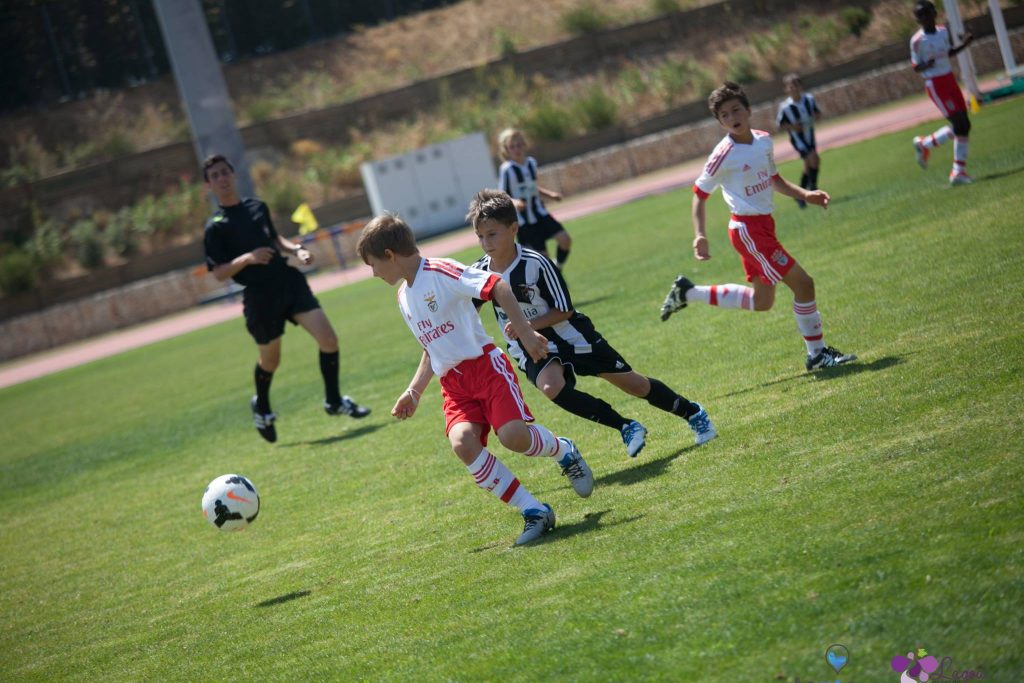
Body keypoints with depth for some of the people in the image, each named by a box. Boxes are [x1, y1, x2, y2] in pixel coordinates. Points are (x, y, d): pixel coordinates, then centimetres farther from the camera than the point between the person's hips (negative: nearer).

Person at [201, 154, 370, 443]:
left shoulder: (258, 207, 10)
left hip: (288, 280, 4)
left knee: (328, 339, -8)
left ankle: (334, 401, 10)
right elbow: (219, 273, -10)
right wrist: (247, 258, -24)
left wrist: (296, 249, 9)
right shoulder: (215, 227, -6)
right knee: (270, 359, 11)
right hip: (259, 295, -4)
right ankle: (261, 407, 41)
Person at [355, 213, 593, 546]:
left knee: (513, 435, -27)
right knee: (462, 443, -23)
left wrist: (525, 333, -22)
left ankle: (565, 453, 10)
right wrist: (414, 392, 20)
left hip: (484, 363, -6)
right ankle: (535, 512, -16)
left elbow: (498, 286, -19)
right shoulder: (404, 297, 18)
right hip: (453, 383, 7)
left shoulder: (439, 272, -9)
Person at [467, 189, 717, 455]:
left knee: (633, 384, 8)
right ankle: (627, 428, -15)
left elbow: (564, 310, -17)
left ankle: (693, 413, 34)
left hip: (568, 334, -2)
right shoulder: (479, 273, -13)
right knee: (551, 386, -31)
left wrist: (527, 325, -27)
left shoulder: (535, 264, -24)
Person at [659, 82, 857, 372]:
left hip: (763, 227, 9)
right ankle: (817, 354, 5)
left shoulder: (763, 140, 5)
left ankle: (687, 292, 26)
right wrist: (700, 235, -19)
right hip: (749, 231, -9)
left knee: (761, 301, 18)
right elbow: (700, 193, -9)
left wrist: (805, 195, 8)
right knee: (803, 283, -9)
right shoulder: (724, 154, -16)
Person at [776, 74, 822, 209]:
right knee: (814, 159, -22)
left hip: (809, 136, 5)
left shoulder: (809, 99, -8)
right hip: (797, 138, -5)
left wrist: (816, 116, -15)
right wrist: (791, 126, -27)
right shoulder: (785, 107, -19)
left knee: (809, 166, 11)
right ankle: (813, 187, -3)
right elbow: (780, 125, -9)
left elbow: (818, 113, 8)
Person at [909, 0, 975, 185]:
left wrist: (964, 44, 9)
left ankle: (959, 171, 12)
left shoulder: (943, 31, 7)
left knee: (963, 126, 4)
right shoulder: (917, 41, -12)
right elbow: (916, 68, -8)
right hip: (935, 86, -7)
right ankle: (924, 144, 9)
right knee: (959, 124, -12)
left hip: (950, 80, 7)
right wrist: (927, 65, -29)